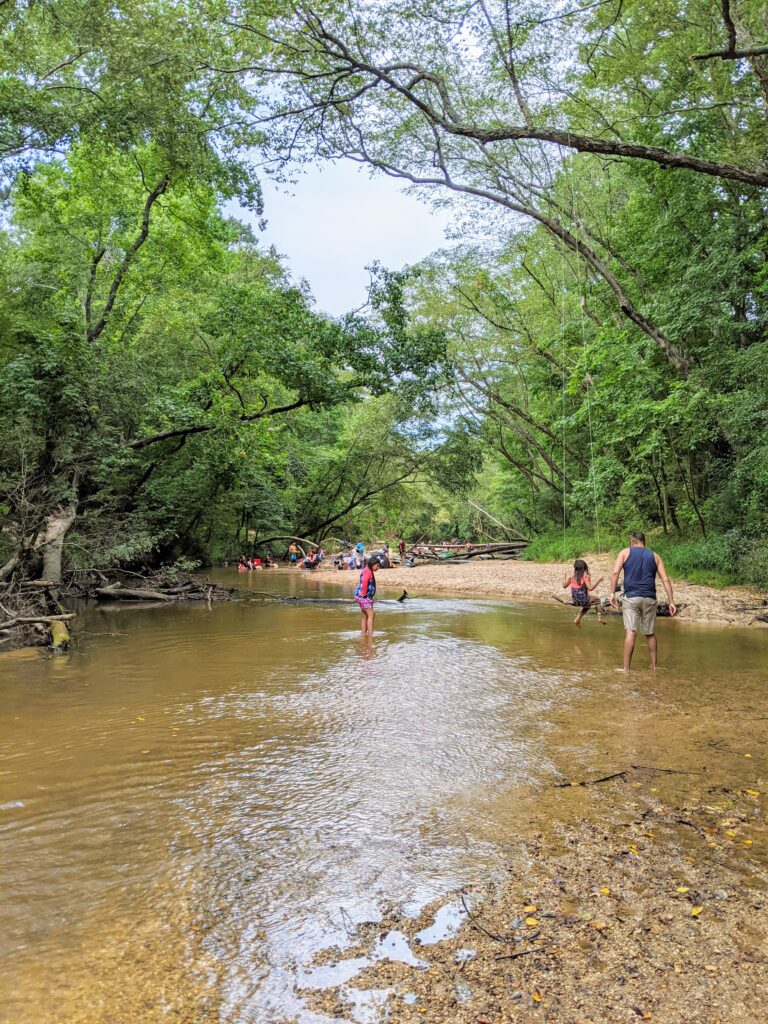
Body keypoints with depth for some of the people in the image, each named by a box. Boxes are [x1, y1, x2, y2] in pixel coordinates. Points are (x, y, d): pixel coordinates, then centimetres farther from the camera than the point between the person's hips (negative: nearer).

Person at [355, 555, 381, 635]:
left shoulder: (369, 571, 16)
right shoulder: (368, 571, -16)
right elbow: (364, 581, -34)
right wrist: (364, 593, -26)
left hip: (366, 597, 11)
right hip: (363, 597, -11)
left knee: (364, 616, 12)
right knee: (371, 614, -12)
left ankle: (363, 633, 17)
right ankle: (370, 634, -14)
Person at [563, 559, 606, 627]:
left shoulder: (572, 575, 1)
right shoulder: (585, 575, -14)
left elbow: (564, 585, 10)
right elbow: (590, 588, -21)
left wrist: (564, 577, 27)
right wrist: (599, 580, -12)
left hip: (574, 601, 5)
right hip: (583, 599, -5)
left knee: (587, 605, 36)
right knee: (597, 600, 25)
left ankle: (577, 620, 26)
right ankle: (600, 617, 13)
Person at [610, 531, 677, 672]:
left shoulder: (625, 552, 9)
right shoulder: (655, 556, 15)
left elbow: (615, 572, -7)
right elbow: (665, 579, 7)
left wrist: (612, 594, -7)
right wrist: (671, 602, 6)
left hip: (631, 597, -3)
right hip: (649, 598, 3)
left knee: (630, 632, -10)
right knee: (650, 634, 16)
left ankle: (626, 669, -15)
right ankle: (653, 665, 26)